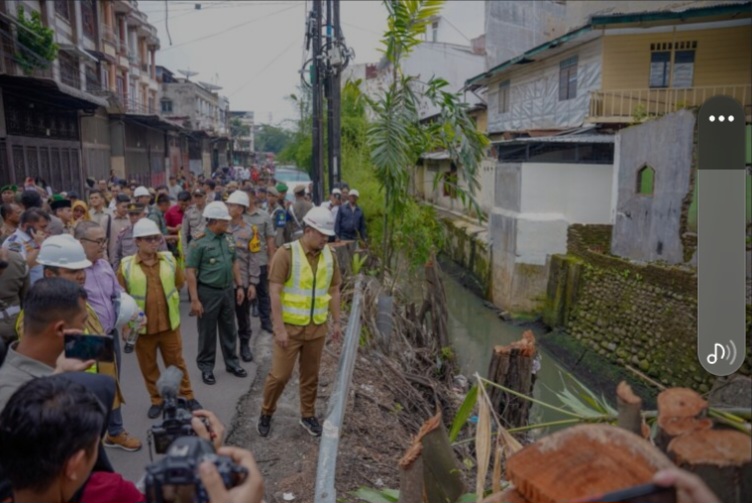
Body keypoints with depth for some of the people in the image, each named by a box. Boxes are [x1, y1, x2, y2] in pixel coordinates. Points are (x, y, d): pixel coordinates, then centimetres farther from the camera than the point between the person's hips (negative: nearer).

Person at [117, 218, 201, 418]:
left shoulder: (168, 260, -1)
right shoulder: (126, 266, -9)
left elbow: (179, 284, 14)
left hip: (169, 323, 1)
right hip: (142, 327, -1)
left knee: (176, 363, 13)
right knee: (148, 367, 14)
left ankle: (187, 397, 27)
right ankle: (157, 400, 31)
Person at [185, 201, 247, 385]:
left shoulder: (227, 240, 4)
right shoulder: (199, 243, -15)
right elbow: (190, 272, -15)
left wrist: (239, 286, 9)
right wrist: (194, 299, -18)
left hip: (227, 291, 6)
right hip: (208, 292, -6)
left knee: (229, 330, 16)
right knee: (207, 332, 7)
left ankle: (232, 363, 30)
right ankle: (206, 367, 23)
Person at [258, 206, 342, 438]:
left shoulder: (329, 255, 1)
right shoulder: (286, 253, -15)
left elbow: (334, 290, 9)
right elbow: (275, 292, -16)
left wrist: (336, 322, 8)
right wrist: (279, 328, -18)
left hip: (317, 327, 4)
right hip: (290, 326, -4)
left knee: (311, 375, 14)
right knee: (280, 374, 3)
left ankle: (308, 415, 32)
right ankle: (266, 413, 26)